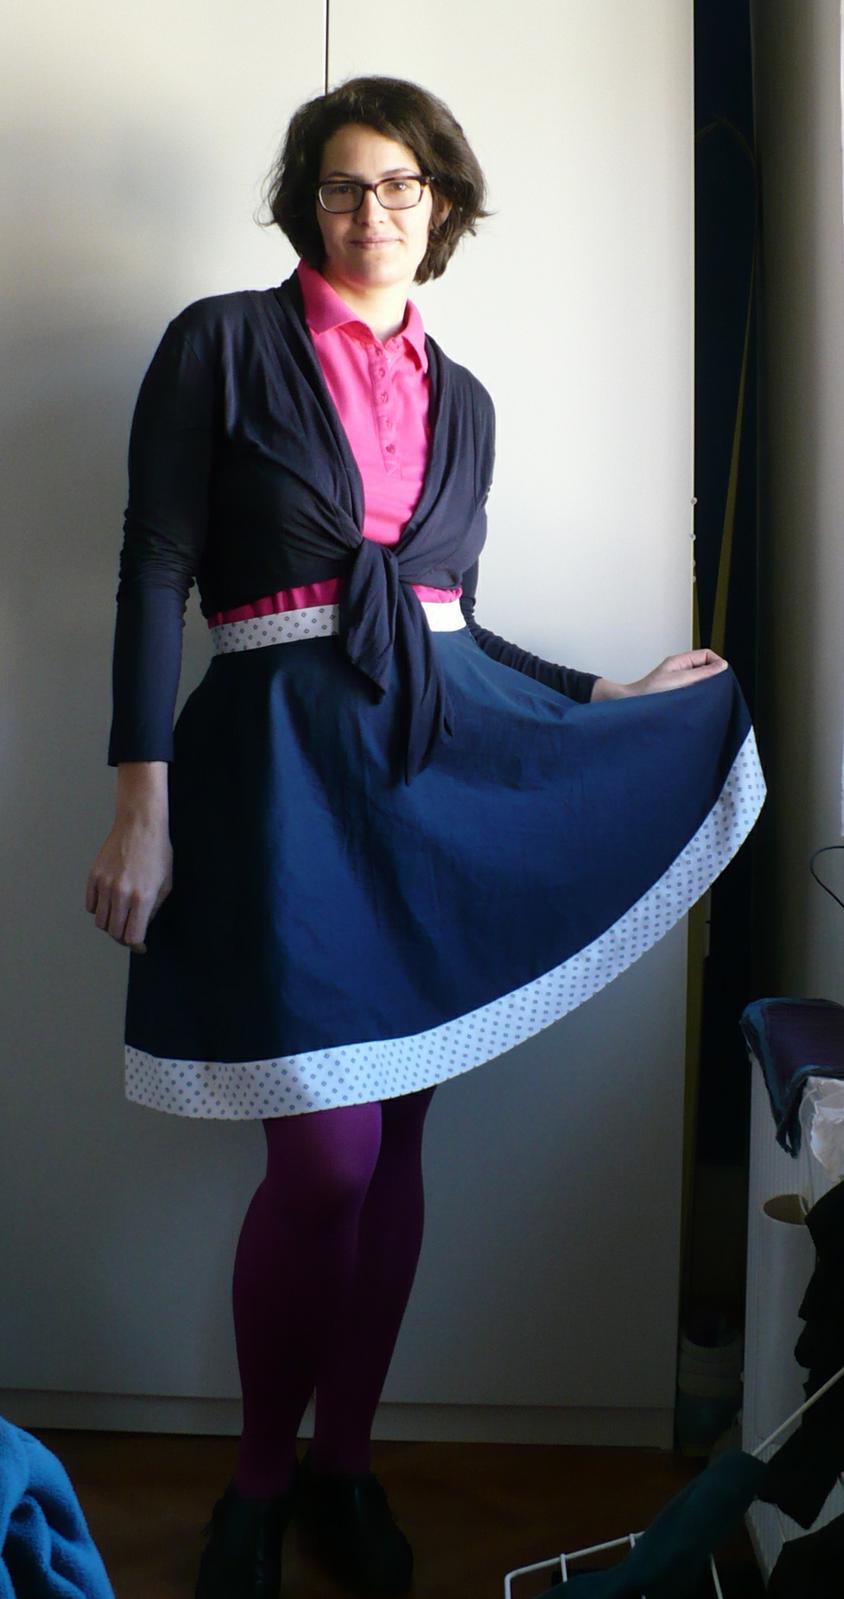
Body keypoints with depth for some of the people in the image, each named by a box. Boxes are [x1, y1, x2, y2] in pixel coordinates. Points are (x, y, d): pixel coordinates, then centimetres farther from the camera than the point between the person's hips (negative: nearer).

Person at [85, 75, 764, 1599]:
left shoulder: (458, 400, 16)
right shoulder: (222, 344, 2)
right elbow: (155, 574, -5)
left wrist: (612, 698, 17)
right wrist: (143, 809, -12)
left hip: (439, 758, 5)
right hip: (283, 758, -5)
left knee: (396, 1139, 7)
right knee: (326, 1154, -10)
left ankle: (344, 1461, 25)